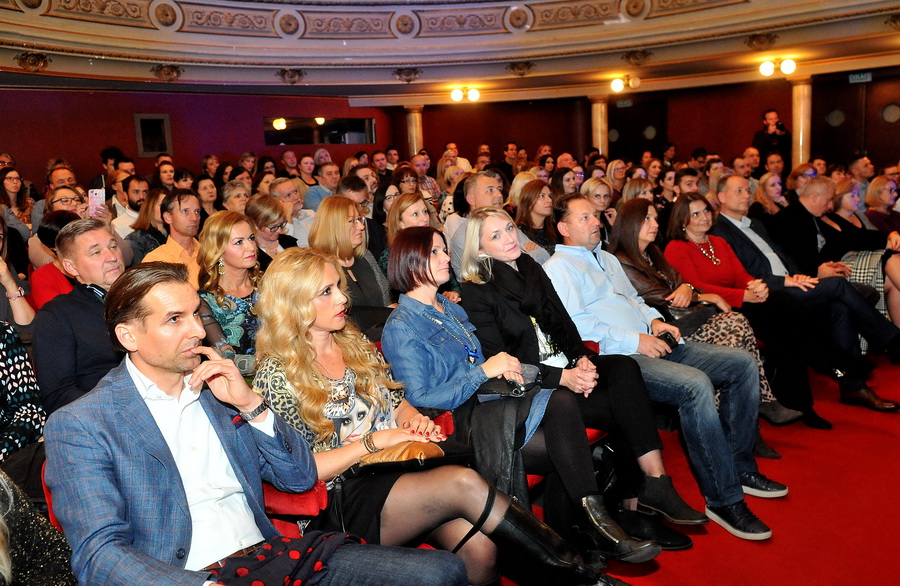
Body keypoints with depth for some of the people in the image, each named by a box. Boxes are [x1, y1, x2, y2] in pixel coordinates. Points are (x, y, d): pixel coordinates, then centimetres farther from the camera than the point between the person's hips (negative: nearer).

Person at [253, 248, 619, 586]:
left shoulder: (354, 344, 13)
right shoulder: (276, 376, -5)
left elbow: (397, 402, 20)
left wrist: (413, 419, -3)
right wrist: (373, 441, -15)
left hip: (396, 470, 6)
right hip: (344, 504, -5)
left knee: (479, 548, -24)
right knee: (463, 482, -28)